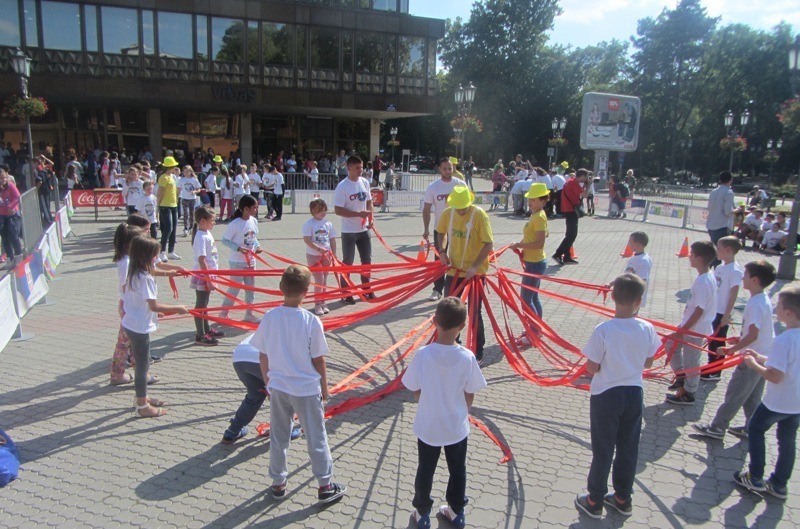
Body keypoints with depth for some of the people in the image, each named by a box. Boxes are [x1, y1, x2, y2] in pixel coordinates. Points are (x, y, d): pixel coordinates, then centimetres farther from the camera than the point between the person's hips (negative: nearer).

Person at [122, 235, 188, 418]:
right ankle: (142, 406, 14)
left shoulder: (134, 274, 6)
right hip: (139, 327, -9)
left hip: (131, 324, 9)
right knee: (142, 365, 2)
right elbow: (154, 306, -26)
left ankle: (141, 398, 35)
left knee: (141, 362, 21)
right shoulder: (145, 278, -23)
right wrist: (177, 308, -17)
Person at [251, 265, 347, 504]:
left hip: (278, 387, 3)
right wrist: (324, 389, 4)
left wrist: (268, 382, 15)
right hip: (307, 389, -3)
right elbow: (318, 361, -10)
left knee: (278, 437, 19)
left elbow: (263, 356, -1)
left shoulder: (269, 318, -10)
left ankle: (278, 483, 34)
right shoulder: (311, 321, -18)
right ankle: (325, 486, 24)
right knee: (316, 438, 12)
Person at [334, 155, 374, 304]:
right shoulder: (342, 186, -14)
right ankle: (346, 293, 14)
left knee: (367, 260, 13)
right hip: (349, 231, -6)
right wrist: (358, 214, -23)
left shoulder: (365, 182, 4)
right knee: (348, 262, 3)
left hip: (364, 230, 6)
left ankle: (367, 290, 27)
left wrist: (371, 217, -4)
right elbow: (338, 210, -17)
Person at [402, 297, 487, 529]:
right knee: (458, 471, 22)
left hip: (428, 426, 0)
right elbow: (469, 394, -8)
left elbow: (416, 391, -10)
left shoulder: (423, 354, -22)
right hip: (457, 427, 1)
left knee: (425, 471, 19)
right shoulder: (467, 357, -20)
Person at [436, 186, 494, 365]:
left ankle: (478, 352, 19)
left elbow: (488, 244, -20)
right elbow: (441, 232, 14)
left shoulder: (479, 215, -18)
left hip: (474, 272, -4)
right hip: (453, 270, 5)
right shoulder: (447, 213, -4)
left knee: (474, 312, 4)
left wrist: (474, 266, -28)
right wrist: (442, 251, -2)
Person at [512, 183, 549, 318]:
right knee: (533, 297, 17)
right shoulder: (537, 215, 9)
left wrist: (519, 245, -21)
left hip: (534, 264, -10)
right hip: (534, 262, 10)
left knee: (526, 299, -5)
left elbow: (540, 243, -27)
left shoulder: (539, 217, -20)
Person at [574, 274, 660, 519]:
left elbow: (591, 369, -16)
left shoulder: (603, 331, -23)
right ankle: (623, 499, 36)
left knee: (602, 450, 11)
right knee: (629, 449, 19)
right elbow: (648, 363, 2)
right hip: (634, 394, 4)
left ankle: (594, 502, 26)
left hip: (606, 396, -3)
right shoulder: (647, 329, -11)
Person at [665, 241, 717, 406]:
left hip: (695, 329, -9)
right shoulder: (708, 277, 3)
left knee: (690, 360, 5)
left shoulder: (703, 282, -26)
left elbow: (699, 311, -26)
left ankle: (688, 394, 20)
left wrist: (682, 330, -21)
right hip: (691, 325, 9)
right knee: (671, 344, 22)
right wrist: (683, 327, 21)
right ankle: (681, 377, 32)